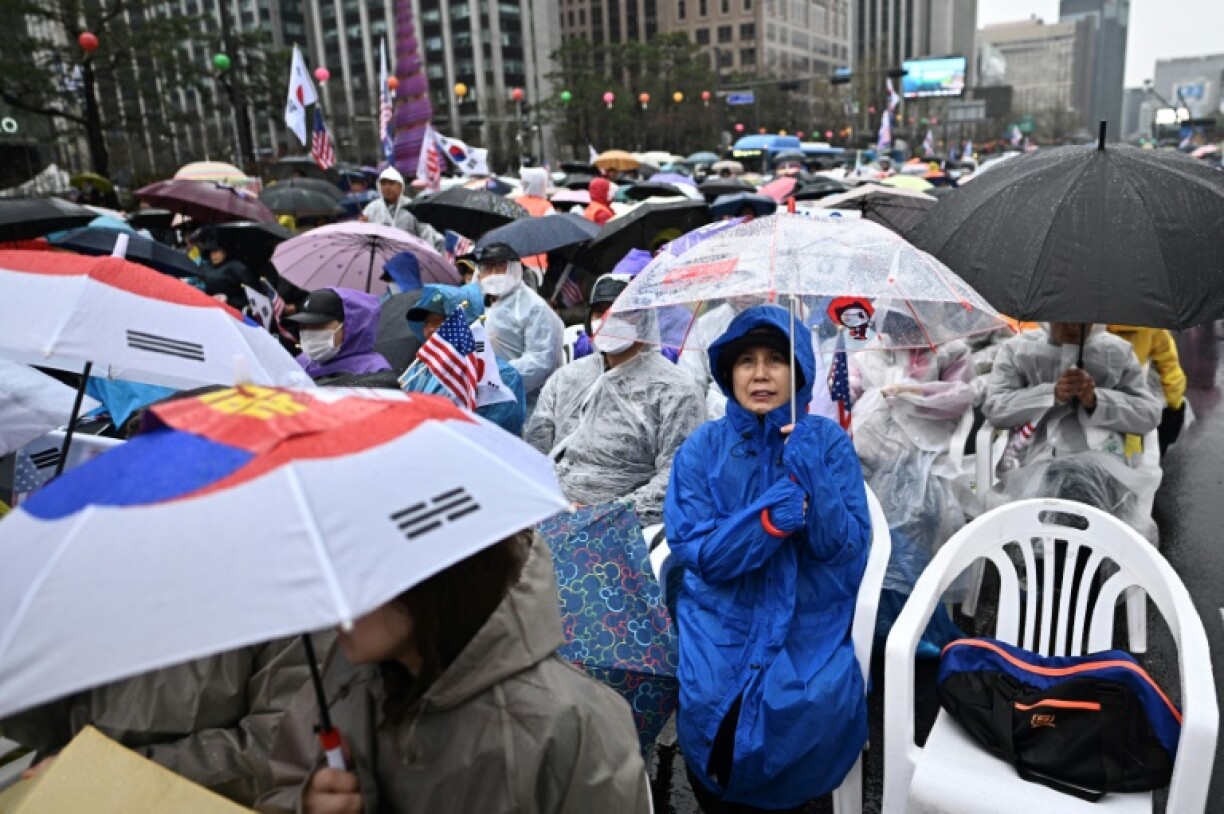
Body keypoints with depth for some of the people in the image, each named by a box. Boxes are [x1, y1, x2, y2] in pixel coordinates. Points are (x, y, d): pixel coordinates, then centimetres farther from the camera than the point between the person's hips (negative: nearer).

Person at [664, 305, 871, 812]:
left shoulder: (829, 441, -1)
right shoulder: (701, 448, -1)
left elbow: (848, 551, -7)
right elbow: (696, 552, -9)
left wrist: (813, 480, -21)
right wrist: (769, 519, -24)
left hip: (808, 618, 0)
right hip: (722, 612, 0)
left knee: (816, 707, -24)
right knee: (709, 704, -23)